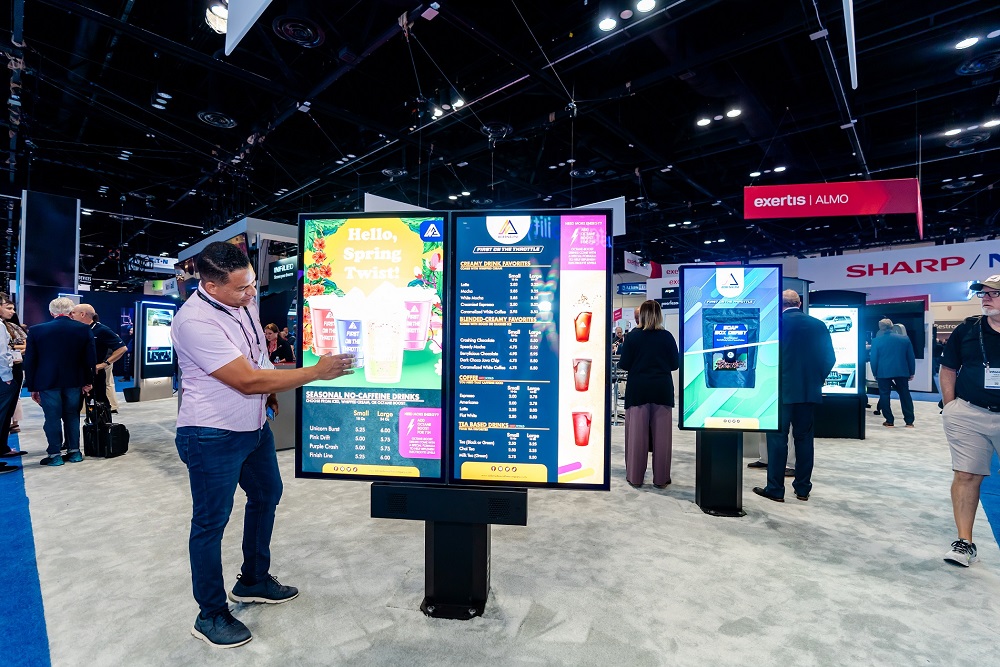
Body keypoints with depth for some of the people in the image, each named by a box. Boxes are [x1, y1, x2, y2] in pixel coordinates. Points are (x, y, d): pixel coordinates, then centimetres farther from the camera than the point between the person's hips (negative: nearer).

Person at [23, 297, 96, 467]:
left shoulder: (36, 330, -6)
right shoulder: (84, 329, -6)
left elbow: (29, 362, -2)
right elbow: (90, 359, -4)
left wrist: (32, 387, 6)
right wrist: (88, 382, 4)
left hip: (47, 382, -1)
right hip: (75, 382, 1)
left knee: (52, 418, 7)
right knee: (72, 415, 13)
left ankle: (55, 455, 12)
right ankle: (74, 451, 18)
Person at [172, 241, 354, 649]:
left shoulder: (242, 301, -2)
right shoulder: (196, 321, -27)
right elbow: (247, 381, -30)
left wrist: (270, 389, 6)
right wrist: (316, 372, -28)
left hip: (254, 425, 9)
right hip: (213, 438, -9)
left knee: (266, 495, 21)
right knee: (211, 522, 6)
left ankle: (253, 581, 42)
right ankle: (211, 615, 26)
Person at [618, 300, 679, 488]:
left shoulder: (632, 336, -5)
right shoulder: (667, 337, -1)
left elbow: (624, 365, -4)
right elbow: (674, 365, 3)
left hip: (638, 389, -1)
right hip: (662, 389, 1)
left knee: (637, 434, 5)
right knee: (662, 435, 7)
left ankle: (635, 477, 12)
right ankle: (661, 478, 15)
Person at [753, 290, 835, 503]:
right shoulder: (818, 325, 5)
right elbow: (829, 357, 5)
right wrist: (817, 379, 17)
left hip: (782, 390, -4)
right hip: (809, 390, 5)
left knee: (777, 437, 1)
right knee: (804, 438, 12)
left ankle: (775, 489, 5)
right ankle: (803, 488, 19)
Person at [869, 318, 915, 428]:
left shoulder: (877, 340, -5)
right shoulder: (904, 339, 3)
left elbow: (873, 359, -3)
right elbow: (911, 357, 7)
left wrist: (875, 373, 7)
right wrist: (911, 372, 14)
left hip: (883, 372, -3)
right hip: (902, 372, 3)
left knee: (885, 395, 5)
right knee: (905, 395, 12)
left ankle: (889, 421, 6)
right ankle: (909, 421, 14)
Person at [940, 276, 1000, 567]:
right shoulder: (966, 330, 3)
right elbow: (948, 369, 8)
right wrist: (950, 409, 0)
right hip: (969, 416, 1)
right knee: (966, 476, 1)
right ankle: (964, 542, 9)